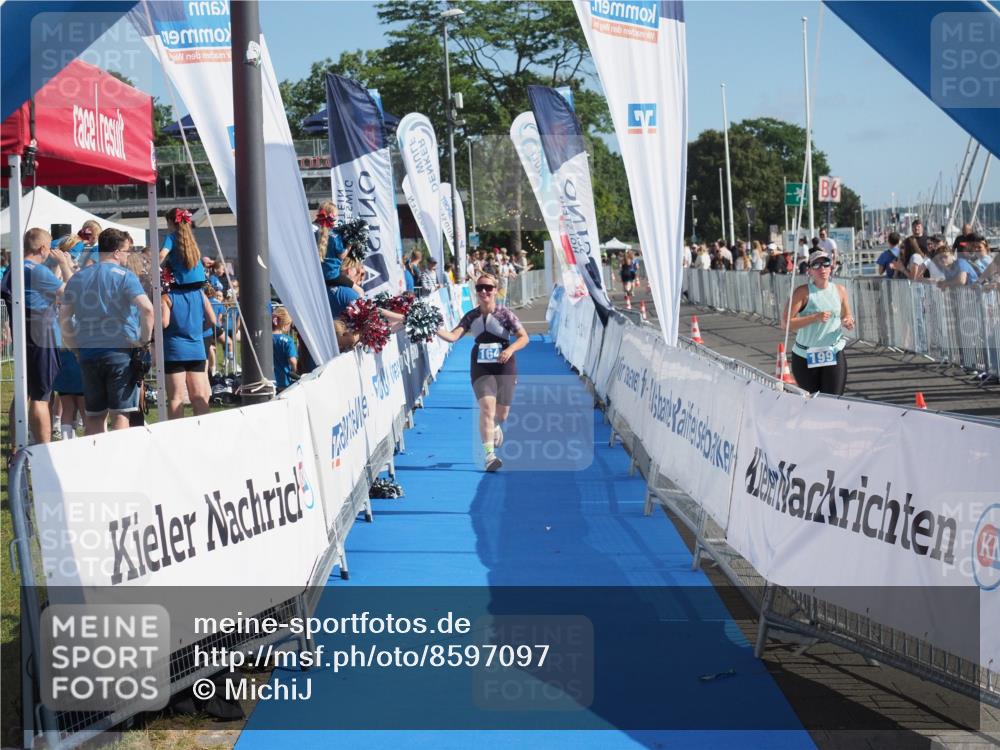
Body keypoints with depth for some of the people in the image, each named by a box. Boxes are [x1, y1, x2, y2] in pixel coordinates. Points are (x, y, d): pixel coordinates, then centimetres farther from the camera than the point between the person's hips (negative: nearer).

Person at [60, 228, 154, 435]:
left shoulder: (77, 278, 10)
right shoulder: (124, 276, -6)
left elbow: (64, 317, 9)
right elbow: (147, 308, -19)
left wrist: (76, 347, 15)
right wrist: (145, 340, -8)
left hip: (88, 354, 5)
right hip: (120, 351, -5)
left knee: (94, 415, 11)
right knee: (120, 414, -2)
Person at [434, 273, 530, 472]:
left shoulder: (505, 314, -6)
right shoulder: (471, 317, 2)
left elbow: (524, 337, -7)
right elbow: (453, 336, -6)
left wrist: (510, 349, -26)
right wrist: (435, 329, -24)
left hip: (504, 368, -1)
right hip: (481, 368, 1)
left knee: (502, 414, 8)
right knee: (487, 407, -19)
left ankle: (495, 428, 48)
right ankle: (489, 455, -23)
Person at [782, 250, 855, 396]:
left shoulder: (839, 291, 3)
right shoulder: (803, 292, -10)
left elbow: (847, 315, 20)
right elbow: (786, 322, -17)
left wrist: (848, 322, -5)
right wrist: (815, 318, -25)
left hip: (834, 355, 2)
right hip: (805, 357, -2)